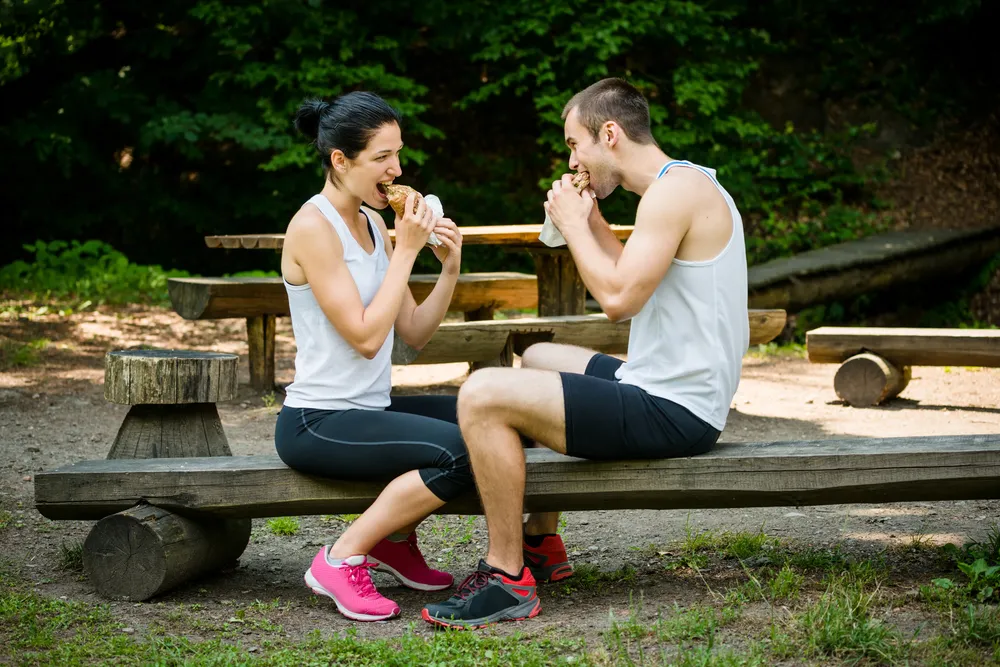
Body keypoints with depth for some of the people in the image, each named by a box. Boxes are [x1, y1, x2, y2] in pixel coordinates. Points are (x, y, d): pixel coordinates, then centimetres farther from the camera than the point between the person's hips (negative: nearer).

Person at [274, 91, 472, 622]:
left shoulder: (372, 222, 11)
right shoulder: (313, 227, -15)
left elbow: (414, 334, 9)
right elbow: (364, 336, -21)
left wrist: (449, 269, -6)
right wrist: (405, 251, -16)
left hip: (370, 410, 9)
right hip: (316, 422, -9)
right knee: (460, 451, -26)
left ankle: (395, 541, 14)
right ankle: (342, 559, -12)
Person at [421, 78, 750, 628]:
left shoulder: (676, 190, -18)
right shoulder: (682, 186, 15)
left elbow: (619, 299, -26)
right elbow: (635, 288, 19)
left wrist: (572, 223, -12)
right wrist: (592, 222, 11)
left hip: (673, 412, -11)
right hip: (664, 387, 11)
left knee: (482, 396, -19)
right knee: (536, 357, 33)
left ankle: (508, 579, -10)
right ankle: (542, 542, 34)